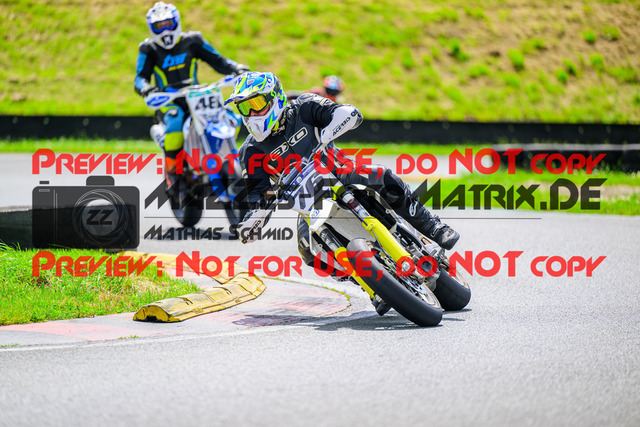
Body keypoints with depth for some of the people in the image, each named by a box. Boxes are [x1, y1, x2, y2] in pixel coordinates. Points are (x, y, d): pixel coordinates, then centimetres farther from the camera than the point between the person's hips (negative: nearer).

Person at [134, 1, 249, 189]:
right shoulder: (149, 49, 3)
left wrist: (237, 68, -13)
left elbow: (218, 61, 6)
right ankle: (171, 173, -28)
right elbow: (141, 77, -7)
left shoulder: (192, 41, 7)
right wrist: (145, 88, -31)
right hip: (168, 102, -2)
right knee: (176, 119, -37)